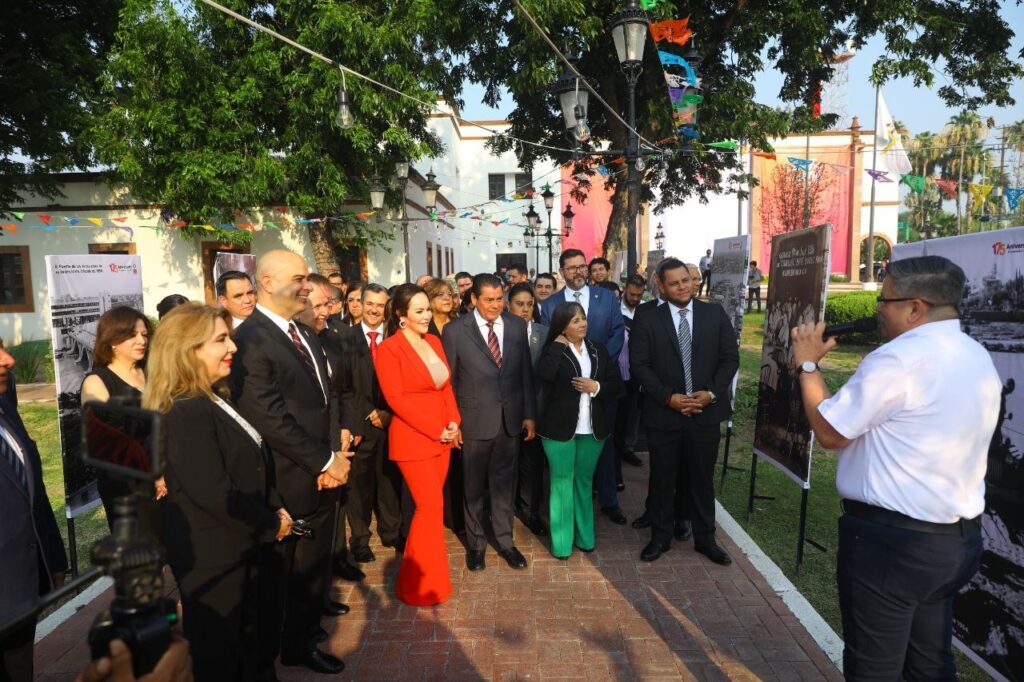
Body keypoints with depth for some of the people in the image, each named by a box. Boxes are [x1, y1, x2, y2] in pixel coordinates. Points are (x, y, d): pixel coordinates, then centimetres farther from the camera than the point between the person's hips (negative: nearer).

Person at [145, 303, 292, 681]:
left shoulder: (213, 401, 6)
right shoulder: (185, 413, -26)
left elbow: (253, 467, 12)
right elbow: (216, 495, -28)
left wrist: (276, 509, 0)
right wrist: (271, 525, -14)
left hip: (236, 547, 9)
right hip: (210, 555, -9)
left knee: (244, 640, 24)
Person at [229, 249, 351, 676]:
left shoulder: (306, 335, 10)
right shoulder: (250, 340, -17)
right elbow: (270, 419, -22)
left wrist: (334, 456, -4)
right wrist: (327, 461, -14)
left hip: (321, 478, 7)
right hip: (284, 485, -7)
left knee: (313, 569, 20)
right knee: (275, 577, 14)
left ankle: (301, 644, 41)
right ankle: (262, 656, 37)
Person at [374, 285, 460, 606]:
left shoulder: (434, 341, 9)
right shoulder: (389, 348, -11)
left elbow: (446, 385, 11)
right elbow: (395, 397, -15)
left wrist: (453, 421, -4)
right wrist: (434, 429, -16)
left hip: (442, 437, 6)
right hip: (413, 437, -6)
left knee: (429, 506, 12)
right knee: (431, 506, -5)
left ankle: (417, 573, 28)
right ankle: (423, 583, 14)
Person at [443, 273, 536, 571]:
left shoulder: (517, 325, 0)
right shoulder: (455, 331, -9)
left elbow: (526, 372, 5)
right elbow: (448, 381, -4)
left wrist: (529, 414, 4)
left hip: (510, 419, 3)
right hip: (475, 420, -2)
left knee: (505, 484, 15)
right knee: (474, 487, 14)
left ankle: (505, 541, 34)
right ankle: (475, 543, 34)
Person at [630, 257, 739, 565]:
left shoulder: (715, 314, 2)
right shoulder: (647, 321, -3)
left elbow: (730, 357, 1)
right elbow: (639, 365, -7)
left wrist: (711, 393, -12)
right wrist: (669, 397, -16)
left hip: (706, 412, 1)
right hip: (664, 413, -1)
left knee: (702, 479, 14)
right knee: (662, 479, 11)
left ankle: (705, 538, 32)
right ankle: (660, 537, 28)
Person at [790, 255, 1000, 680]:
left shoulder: (898, 358, -20)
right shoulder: (978, 359, 8)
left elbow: (830, 432, -15)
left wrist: (807, 365, -5)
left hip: (890, 538, -9)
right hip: (958, 537, 9)